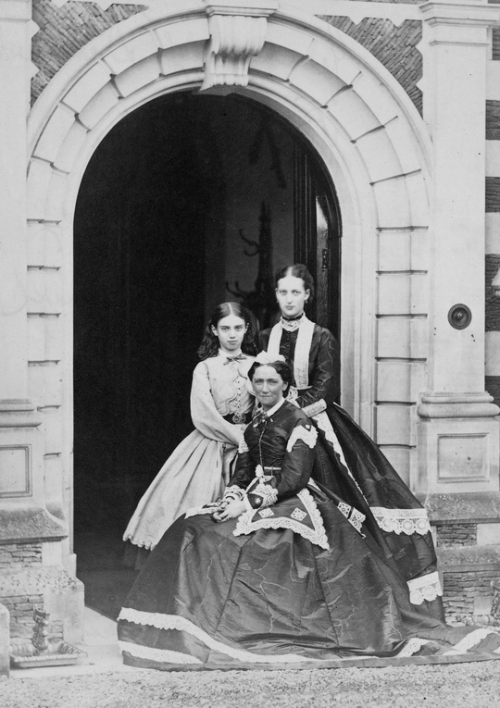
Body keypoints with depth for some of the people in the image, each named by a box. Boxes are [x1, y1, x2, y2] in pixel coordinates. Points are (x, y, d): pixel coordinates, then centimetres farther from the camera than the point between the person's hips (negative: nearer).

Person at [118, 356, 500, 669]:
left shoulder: (298, 422, -5)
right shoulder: (253, 425, 16)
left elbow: (294, 476, -14)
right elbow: (243, 473, 15)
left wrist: (250, 503, -19)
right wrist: (230, 500, -7)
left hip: (295, 503, -7)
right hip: (255, 502, 7)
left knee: (249, 539, -30)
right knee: (196, 531, -11)